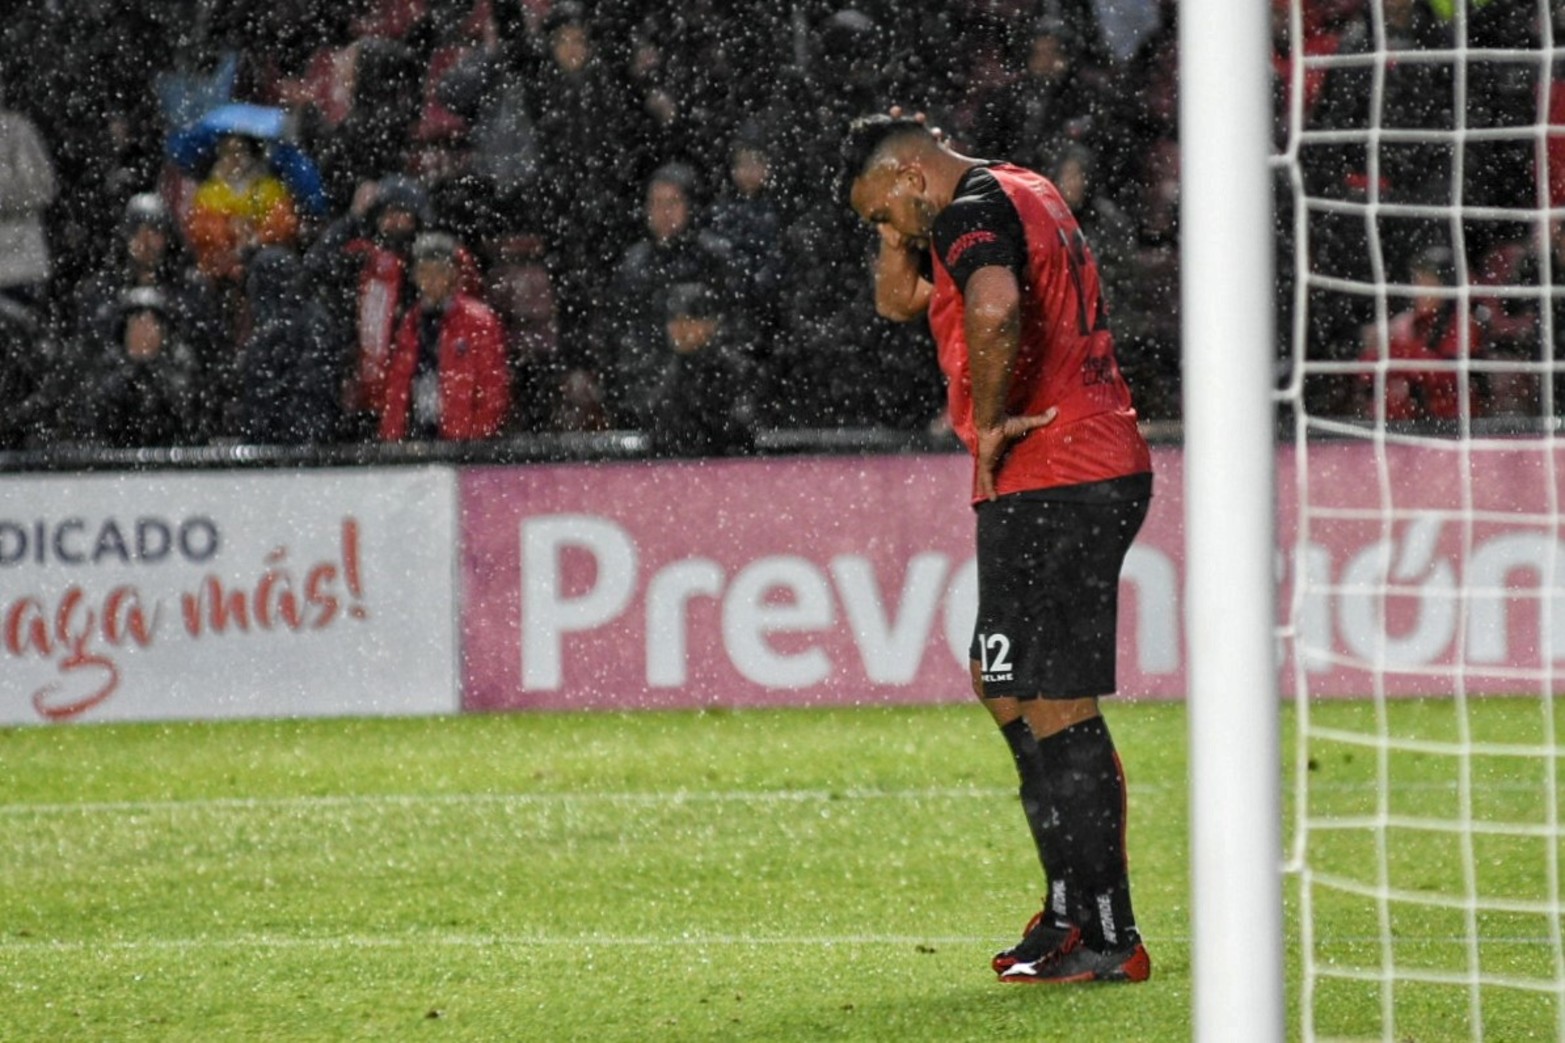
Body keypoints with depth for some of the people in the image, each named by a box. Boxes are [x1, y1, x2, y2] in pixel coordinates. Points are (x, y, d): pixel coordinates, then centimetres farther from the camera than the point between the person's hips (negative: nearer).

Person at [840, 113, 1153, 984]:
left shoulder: (974, 212, -11)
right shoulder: (1026, 195, 21)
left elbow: (994, 306, -34)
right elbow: (899, 300, 32)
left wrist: (988, 419, -21)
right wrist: (899, 230, 16)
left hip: (1049, 482, -11)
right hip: (1105, 469, 11)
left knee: (1057, 708, -8)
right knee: (1006, 688, 18)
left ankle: (1108, 940, -7)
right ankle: (1072, 909, 22)